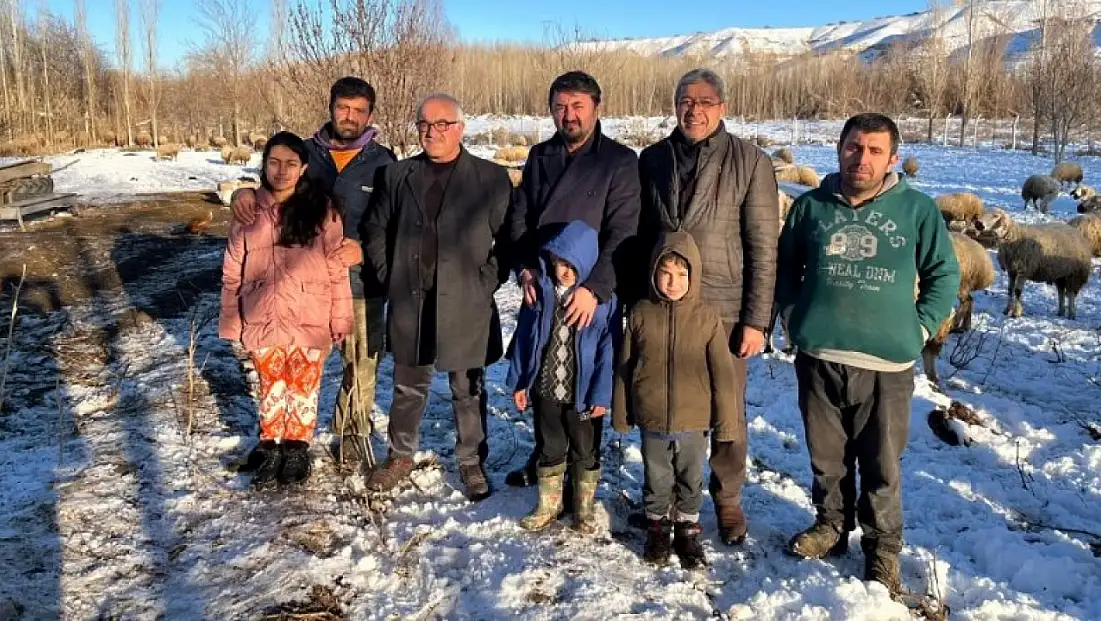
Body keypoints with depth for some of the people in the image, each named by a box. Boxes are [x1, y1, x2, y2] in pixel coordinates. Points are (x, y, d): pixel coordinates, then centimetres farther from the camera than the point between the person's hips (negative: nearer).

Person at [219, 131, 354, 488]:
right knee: (271, 386, 15)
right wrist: (231, 321, 2)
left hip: (308, 321, -2)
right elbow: (233, 272, 3)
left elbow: (337, 270, -6)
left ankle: (297, 450, 30)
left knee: (303, 385, 12)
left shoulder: (322, 211, -8)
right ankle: (270, 450, 31)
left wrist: (340, 320, -6)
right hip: (262, 320, 2)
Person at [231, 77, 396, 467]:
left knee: (361, 367, 8)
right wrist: (243, 192, -13)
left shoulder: (382, 163, 1)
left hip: (362, 285, -1)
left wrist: (365, 250, -16)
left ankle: (352, 437, 28)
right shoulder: (307, 153, 4)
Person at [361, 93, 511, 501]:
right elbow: (374, 231, 13)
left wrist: (487, 281, -9)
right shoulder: (396, 175, 7)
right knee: (408, 387, 16)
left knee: (468, 391, 10)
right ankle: (401, 456, 33)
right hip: (409, 303, 3)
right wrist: (390, 277, 4)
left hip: (466, 306, -3)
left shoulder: (491, 178, -3)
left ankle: (472, 462, 27)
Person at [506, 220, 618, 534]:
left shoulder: (604, 297, -13)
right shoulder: (541, 289, -4)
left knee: (584, 450, 14)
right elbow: (523, 335, 3)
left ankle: (585, 507, 32)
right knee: (551, 447, 17)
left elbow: (608, 348, -10)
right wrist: (518, 380, 4)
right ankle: (548, 504, 34)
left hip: (581, 391, -2)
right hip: (544, 387, 3)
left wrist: (601, 393, -11)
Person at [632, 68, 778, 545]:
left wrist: (756, 320, -10)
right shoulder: (652, 159, 7)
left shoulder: (750, 162, -4)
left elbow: (764, 248, -6)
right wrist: (635, 302, 11)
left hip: (722, 310, -3)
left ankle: (727, 499, 28)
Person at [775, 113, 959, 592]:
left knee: (882, 465, 7)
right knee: (826, 455, 16)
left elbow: (944, 274, 6)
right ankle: (830, 523, 37)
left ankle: (883, 546, 25)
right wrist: (793, 316, 6)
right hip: (818, 357, 2)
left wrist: (918, 328, -1)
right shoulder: (811, 205, 4)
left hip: (887, 363, -2)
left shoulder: (918, 209, -1)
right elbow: (785, 266, 16)